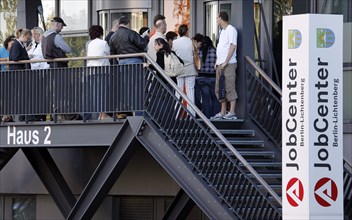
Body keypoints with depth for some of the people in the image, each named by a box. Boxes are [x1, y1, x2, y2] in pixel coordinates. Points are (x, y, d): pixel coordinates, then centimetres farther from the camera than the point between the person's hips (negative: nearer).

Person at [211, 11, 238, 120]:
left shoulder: (231, 30, -8)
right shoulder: (223, 31, 20)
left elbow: (233, 46, -16)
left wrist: (225, 62, -19)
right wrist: (217, 62, 12)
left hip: (229, 64, -10)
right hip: (220, 65, 10)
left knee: (230, 88, -10)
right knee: (220, 89, 10)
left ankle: (232, 113, -10)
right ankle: (223, 113, 14)